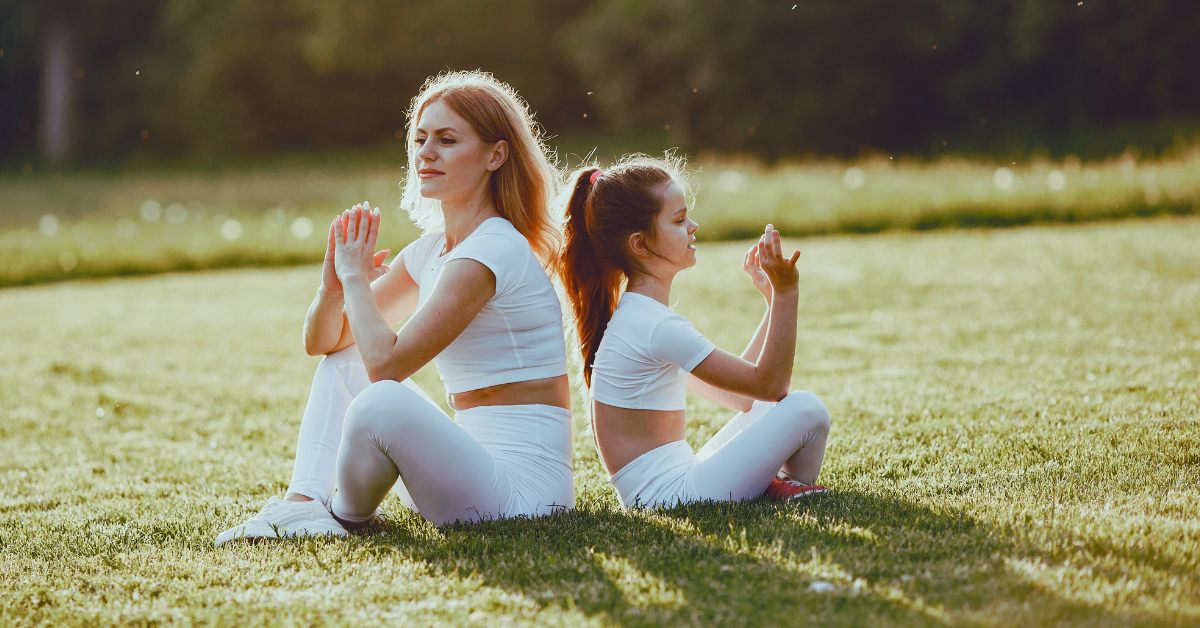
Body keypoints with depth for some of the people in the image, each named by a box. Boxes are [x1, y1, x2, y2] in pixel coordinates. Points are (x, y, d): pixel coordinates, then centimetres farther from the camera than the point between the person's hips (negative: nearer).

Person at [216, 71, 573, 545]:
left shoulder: (491, 249, -16)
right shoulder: (431, 250, 12)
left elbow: (386, 364, -21)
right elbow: (320, 341, 15)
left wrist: (356, 278, -6)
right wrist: (334, 287, -6)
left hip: (522, 488, -9)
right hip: (475, 462, 9)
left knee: (383, 403, -34)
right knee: (342, 358, 14)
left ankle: (347, 514, -1)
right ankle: (304, 502, -3)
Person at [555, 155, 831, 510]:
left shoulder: (637, 315, 15)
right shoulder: (657, 326, -17)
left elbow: (739, 394, 17)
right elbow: (769, 383, -13)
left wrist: (774, 299, 16)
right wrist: (786, 293, -13)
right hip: (669, 492, -10)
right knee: (805, 410, -12)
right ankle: (792, 490, 11)